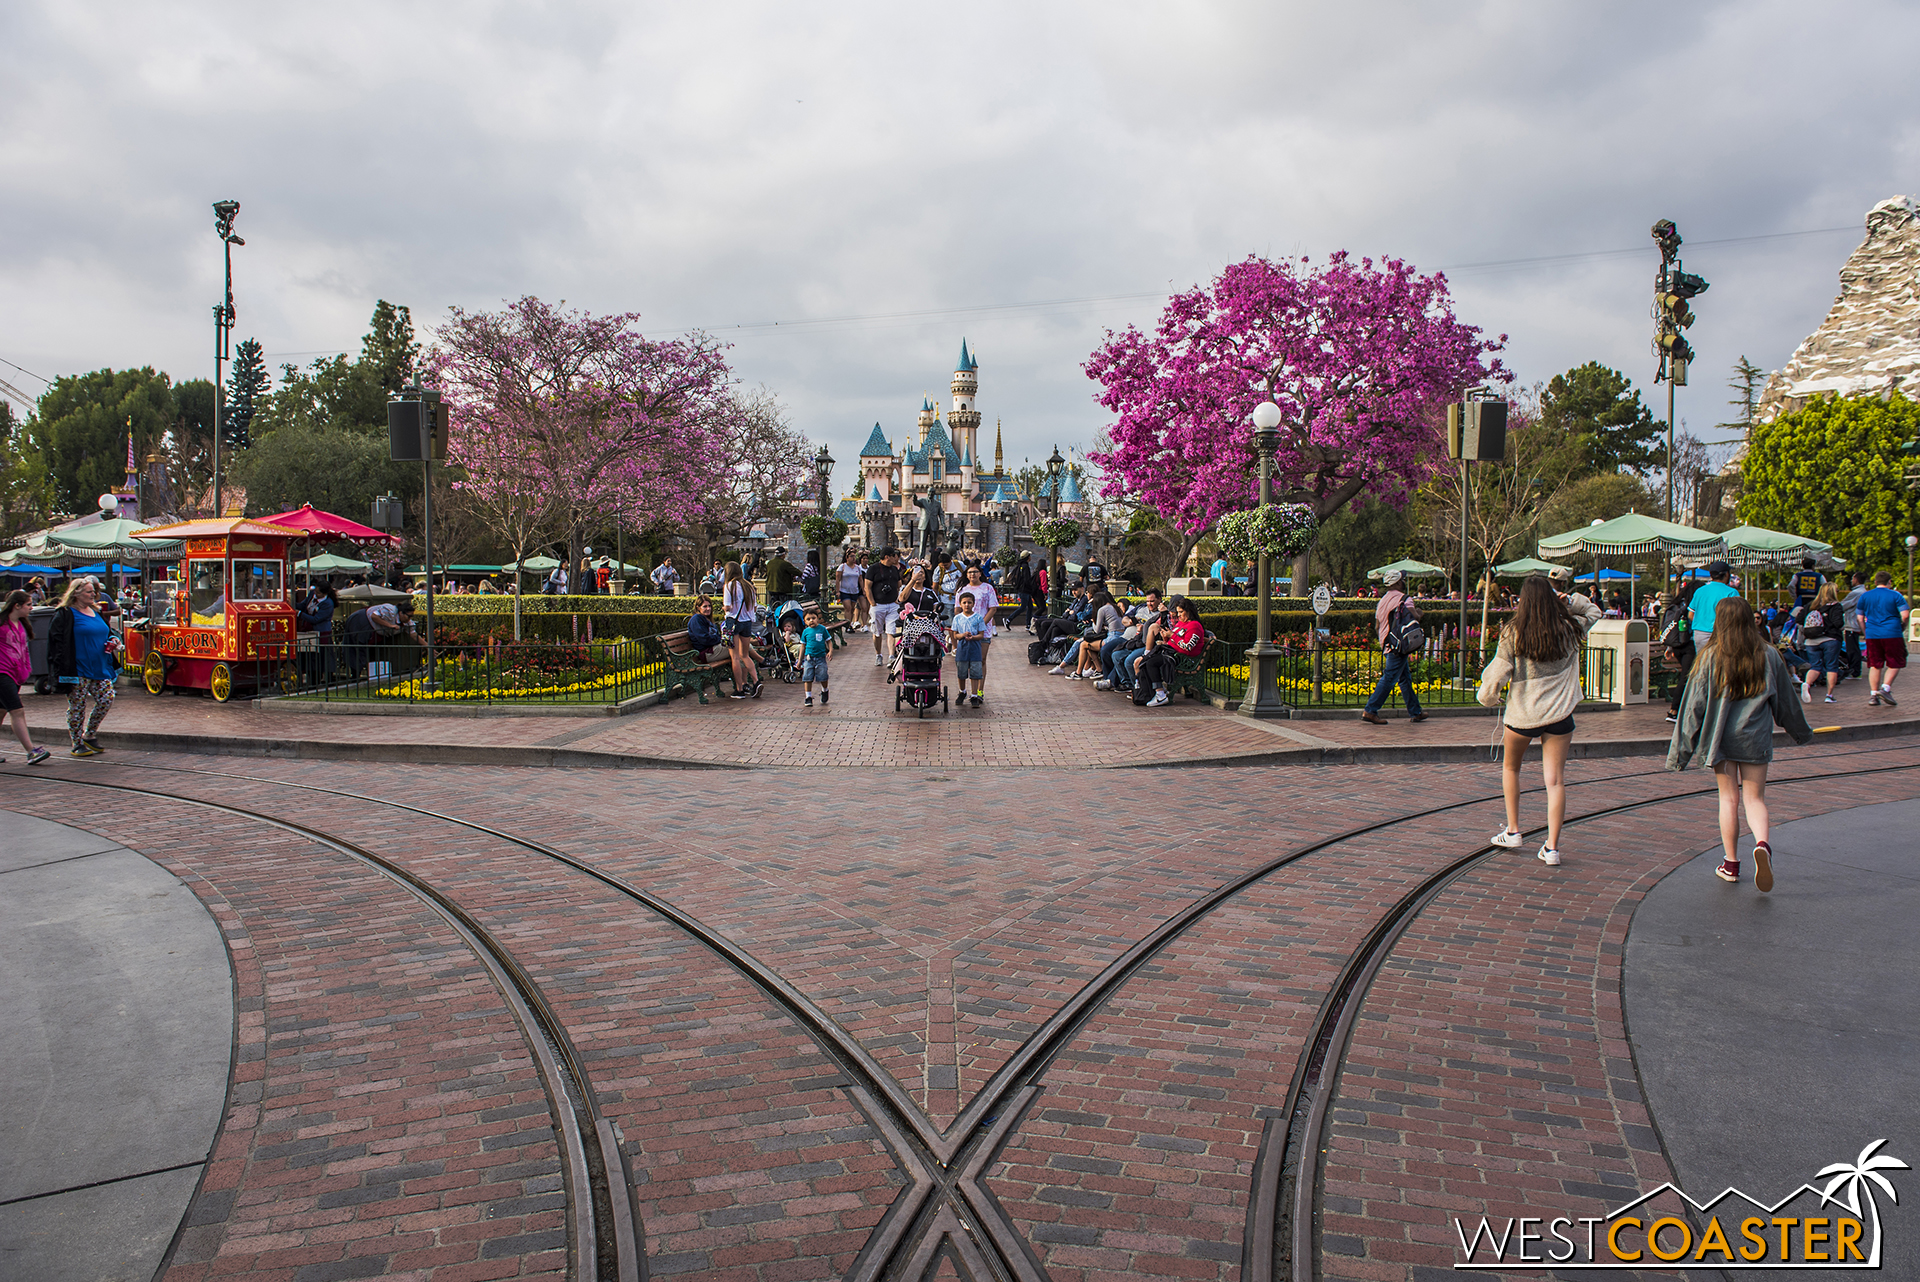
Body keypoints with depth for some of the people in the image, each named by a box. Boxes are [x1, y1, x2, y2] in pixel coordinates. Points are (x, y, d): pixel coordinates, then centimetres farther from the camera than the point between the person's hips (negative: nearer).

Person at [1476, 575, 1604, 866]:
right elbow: (1594, 612, 20)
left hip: (1522, 714, -1)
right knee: (1555, 779, 2)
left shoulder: (1512, 634, -10)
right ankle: (1552, 847, 0)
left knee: (1510, 767, 23)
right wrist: (1570, 601, 4)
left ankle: (1512, 831, 26)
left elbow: (1496, 673, -8)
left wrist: (1488, 697, 11)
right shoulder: (1570, 629, -2)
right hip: (1559, 714, 1)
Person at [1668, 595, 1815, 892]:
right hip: (1756, 737, 1)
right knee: (1754, 798, 7)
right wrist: (1800, 731, 28)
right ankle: (1763, 843, -21)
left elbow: (1695, 704, -6)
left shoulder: (1710, 658, -8)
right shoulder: (1769, 656, -2)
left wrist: (1682, 748, -1)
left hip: (1720, 737, -1)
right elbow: (1786, 700, 10)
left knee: (1729, 798, 10)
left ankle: (1731, 864, 13)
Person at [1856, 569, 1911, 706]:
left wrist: (1865, 633, 16)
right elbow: (1905, 615, -10)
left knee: (1875, 665, 7)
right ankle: (1885, 688, -8)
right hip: (1892, 635, -3)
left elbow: (1859, 618, 9)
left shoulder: (1864, 596, 8)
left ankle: (1873, 695, 4)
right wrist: (1902, 628, 7)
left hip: (1872, 635, 3)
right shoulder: (1895, 596, -2)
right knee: (1895, 664, 8)